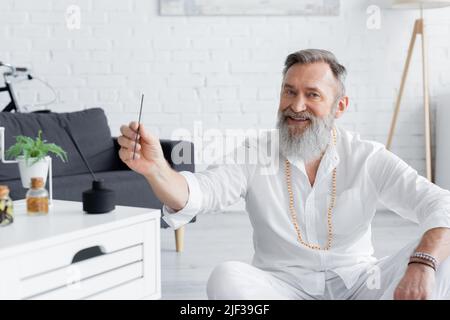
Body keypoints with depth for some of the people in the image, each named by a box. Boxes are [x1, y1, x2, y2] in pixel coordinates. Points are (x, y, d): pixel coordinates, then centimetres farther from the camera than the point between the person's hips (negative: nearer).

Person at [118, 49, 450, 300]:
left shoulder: (368, 158, -6)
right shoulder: (254, 155, -5)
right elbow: (199, 191, -21)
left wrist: (422, 264, -35)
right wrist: (155, 168, -44)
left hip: (359, 285, 1)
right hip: (284, 286, 0)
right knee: (227, 278, -30)